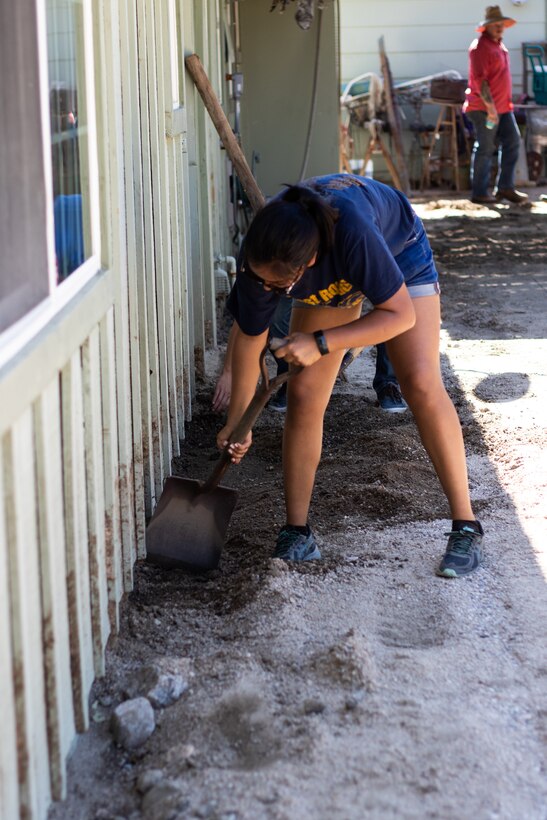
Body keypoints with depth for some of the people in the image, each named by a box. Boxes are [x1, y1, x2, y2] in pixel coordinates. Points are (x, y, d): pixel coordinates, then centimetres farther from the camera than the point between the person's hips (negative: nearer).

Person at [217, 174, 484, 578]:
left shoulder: (351, 230, -47)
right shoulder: (262, 258, -32)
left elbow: (401, 314, -34)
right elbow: (249, 337, -14)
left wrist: (321, 343, -41)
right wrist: (237, 422, -6)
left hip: (399, 254, -3)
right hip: (330, 279, 4)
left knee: (422, 385, -17)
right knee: (303, 395, -9)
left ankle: (466, 528, -7)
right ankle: (297, 535, 3)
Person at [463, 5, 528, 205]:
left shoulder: (498, 45, 16)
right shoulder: (480, 47, -13)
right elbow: (480, 80, -20)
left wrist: (505, 103, 19)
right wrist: (490, 108, -23)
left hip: (502, 107, 9)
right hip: (484, 108, -9)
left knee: (512, 142, 7)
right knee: (485, 149, -4)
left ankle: (505, 187, 14)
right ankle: (479, 193, 5)